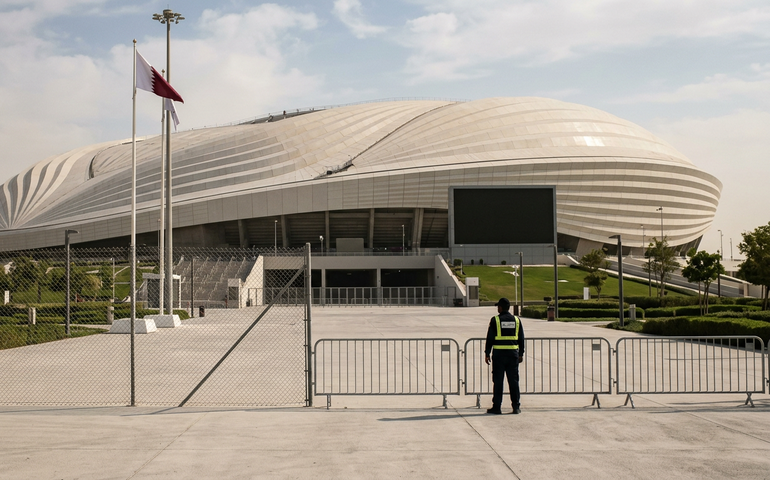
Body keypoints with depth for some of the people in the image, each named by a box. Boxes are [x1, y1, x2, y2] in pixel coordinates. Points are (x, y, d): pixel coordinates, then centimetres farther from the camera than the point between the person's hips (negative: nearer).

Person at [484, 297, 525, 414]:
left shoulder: (495, 320, -4)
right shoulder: (516, 320, 7)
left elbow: (490, 338, -5)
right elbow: (521, 339, 10)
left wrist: (487, 353, 1)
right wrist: (521, 354, 16)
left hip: (499, 353, -3)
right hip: (513, 354, 3)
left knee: (498, 381, 0)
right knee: (513, 380, 6)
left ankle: (497, 407, 1)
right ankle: (516, 406, 7)